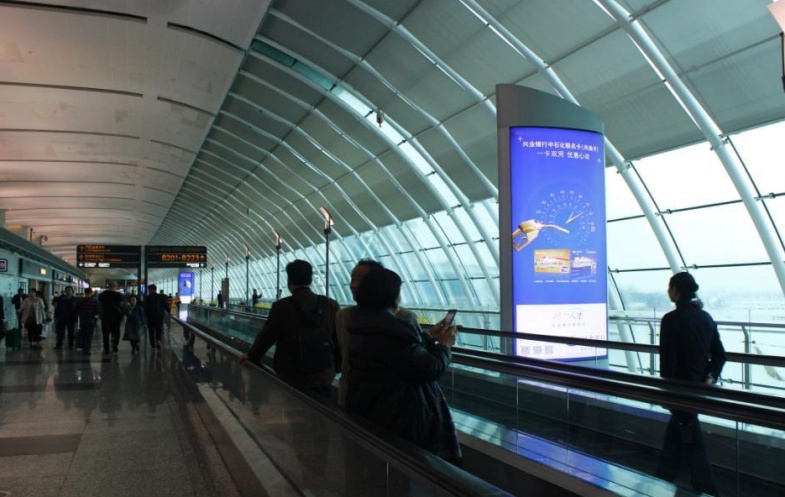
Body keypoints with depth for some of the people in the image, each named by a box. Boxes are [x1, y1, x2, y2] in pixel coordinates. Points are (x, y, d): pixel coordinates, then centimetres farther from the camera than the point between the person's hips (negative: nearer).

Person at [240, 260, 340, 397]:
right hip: (323, 376, 2)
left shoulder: (281, 307, -12)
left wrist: (251, 356, 16)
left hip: (292, 378, -2)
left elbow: (266, 337, -2)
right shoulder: (331, 305, -5)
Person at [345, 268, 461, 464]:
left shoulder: (362, 322, 5)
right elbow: (430, 369, -20)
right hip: (396, 419, -10)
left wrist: (430, 338, 17)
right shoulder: (391, 329, -26)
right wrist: (444, 345, -2)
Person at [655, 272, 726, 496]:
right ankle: (664, 478, 32)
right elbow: (719, 355, 8)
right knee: (674, 431, 20)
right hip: (701, 385, 8)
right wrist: (711, 377, 3)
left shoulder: (671, 319, -17)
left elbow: (667, 359, -17)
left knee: (691, 441, 2)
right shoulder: (705, 317, 5)